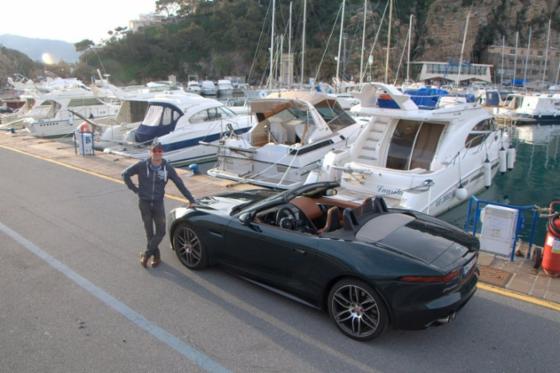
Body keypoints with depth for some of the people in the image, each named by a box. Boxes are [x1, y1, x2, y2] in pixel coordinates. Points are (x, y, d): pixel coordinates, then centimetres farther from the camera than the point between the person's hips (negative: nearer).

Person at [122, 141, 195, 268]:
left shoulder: (167, 168, -3)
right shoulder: (142, 165, -7)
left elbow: (180, 184, 1)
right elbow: (125, 174, 1)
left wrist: (191, 200, 1)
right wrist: (135, 189, -3)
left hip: (158, 203, 1)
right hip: (144, 203, -1)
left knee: (161, 231, -1)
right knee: (149, 232, 5)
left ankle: (146, 254, 13)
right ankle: (156, 256, 20)